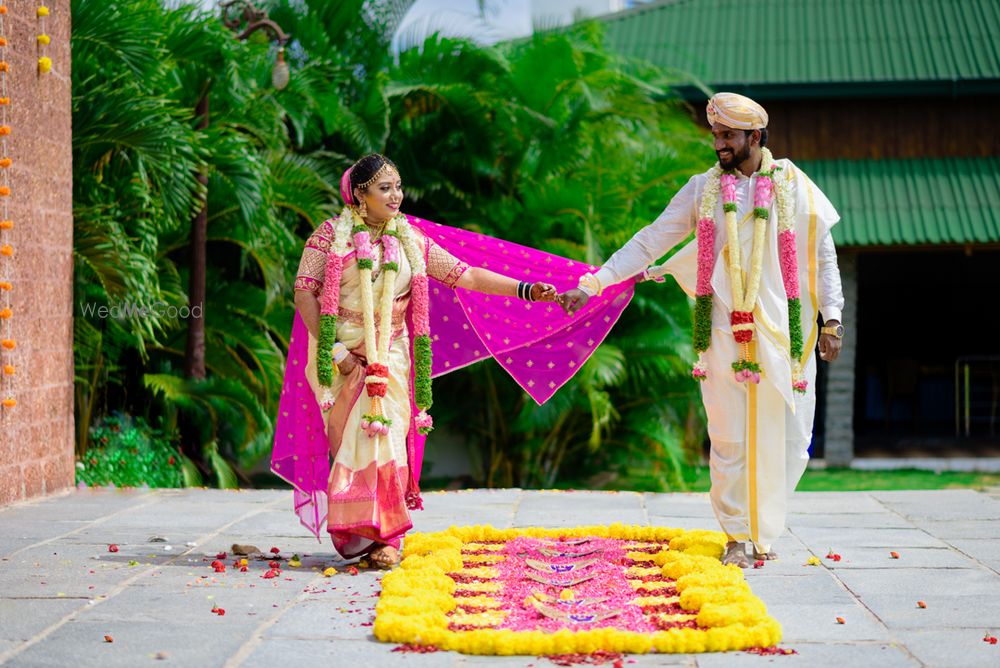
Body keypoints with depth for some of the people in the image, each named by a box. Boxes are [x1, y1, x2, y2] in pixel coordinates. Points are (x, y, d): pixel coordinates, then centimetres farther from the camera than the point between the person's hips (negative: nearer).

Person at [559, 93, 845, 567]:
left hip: (781, 334, 0)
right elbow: (648, 242, 7)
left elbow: (823, 257, 9)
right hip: (723, 336, 0)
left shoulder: (794, 188, 5)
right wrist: (593, 283, -1)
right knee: (728, 440, 0)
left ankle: (763, 532, 17)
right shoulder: (702, 190, 8)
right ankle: (737, 537, 12)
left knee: (784, 439, 0)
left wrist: (830, 318, 2)